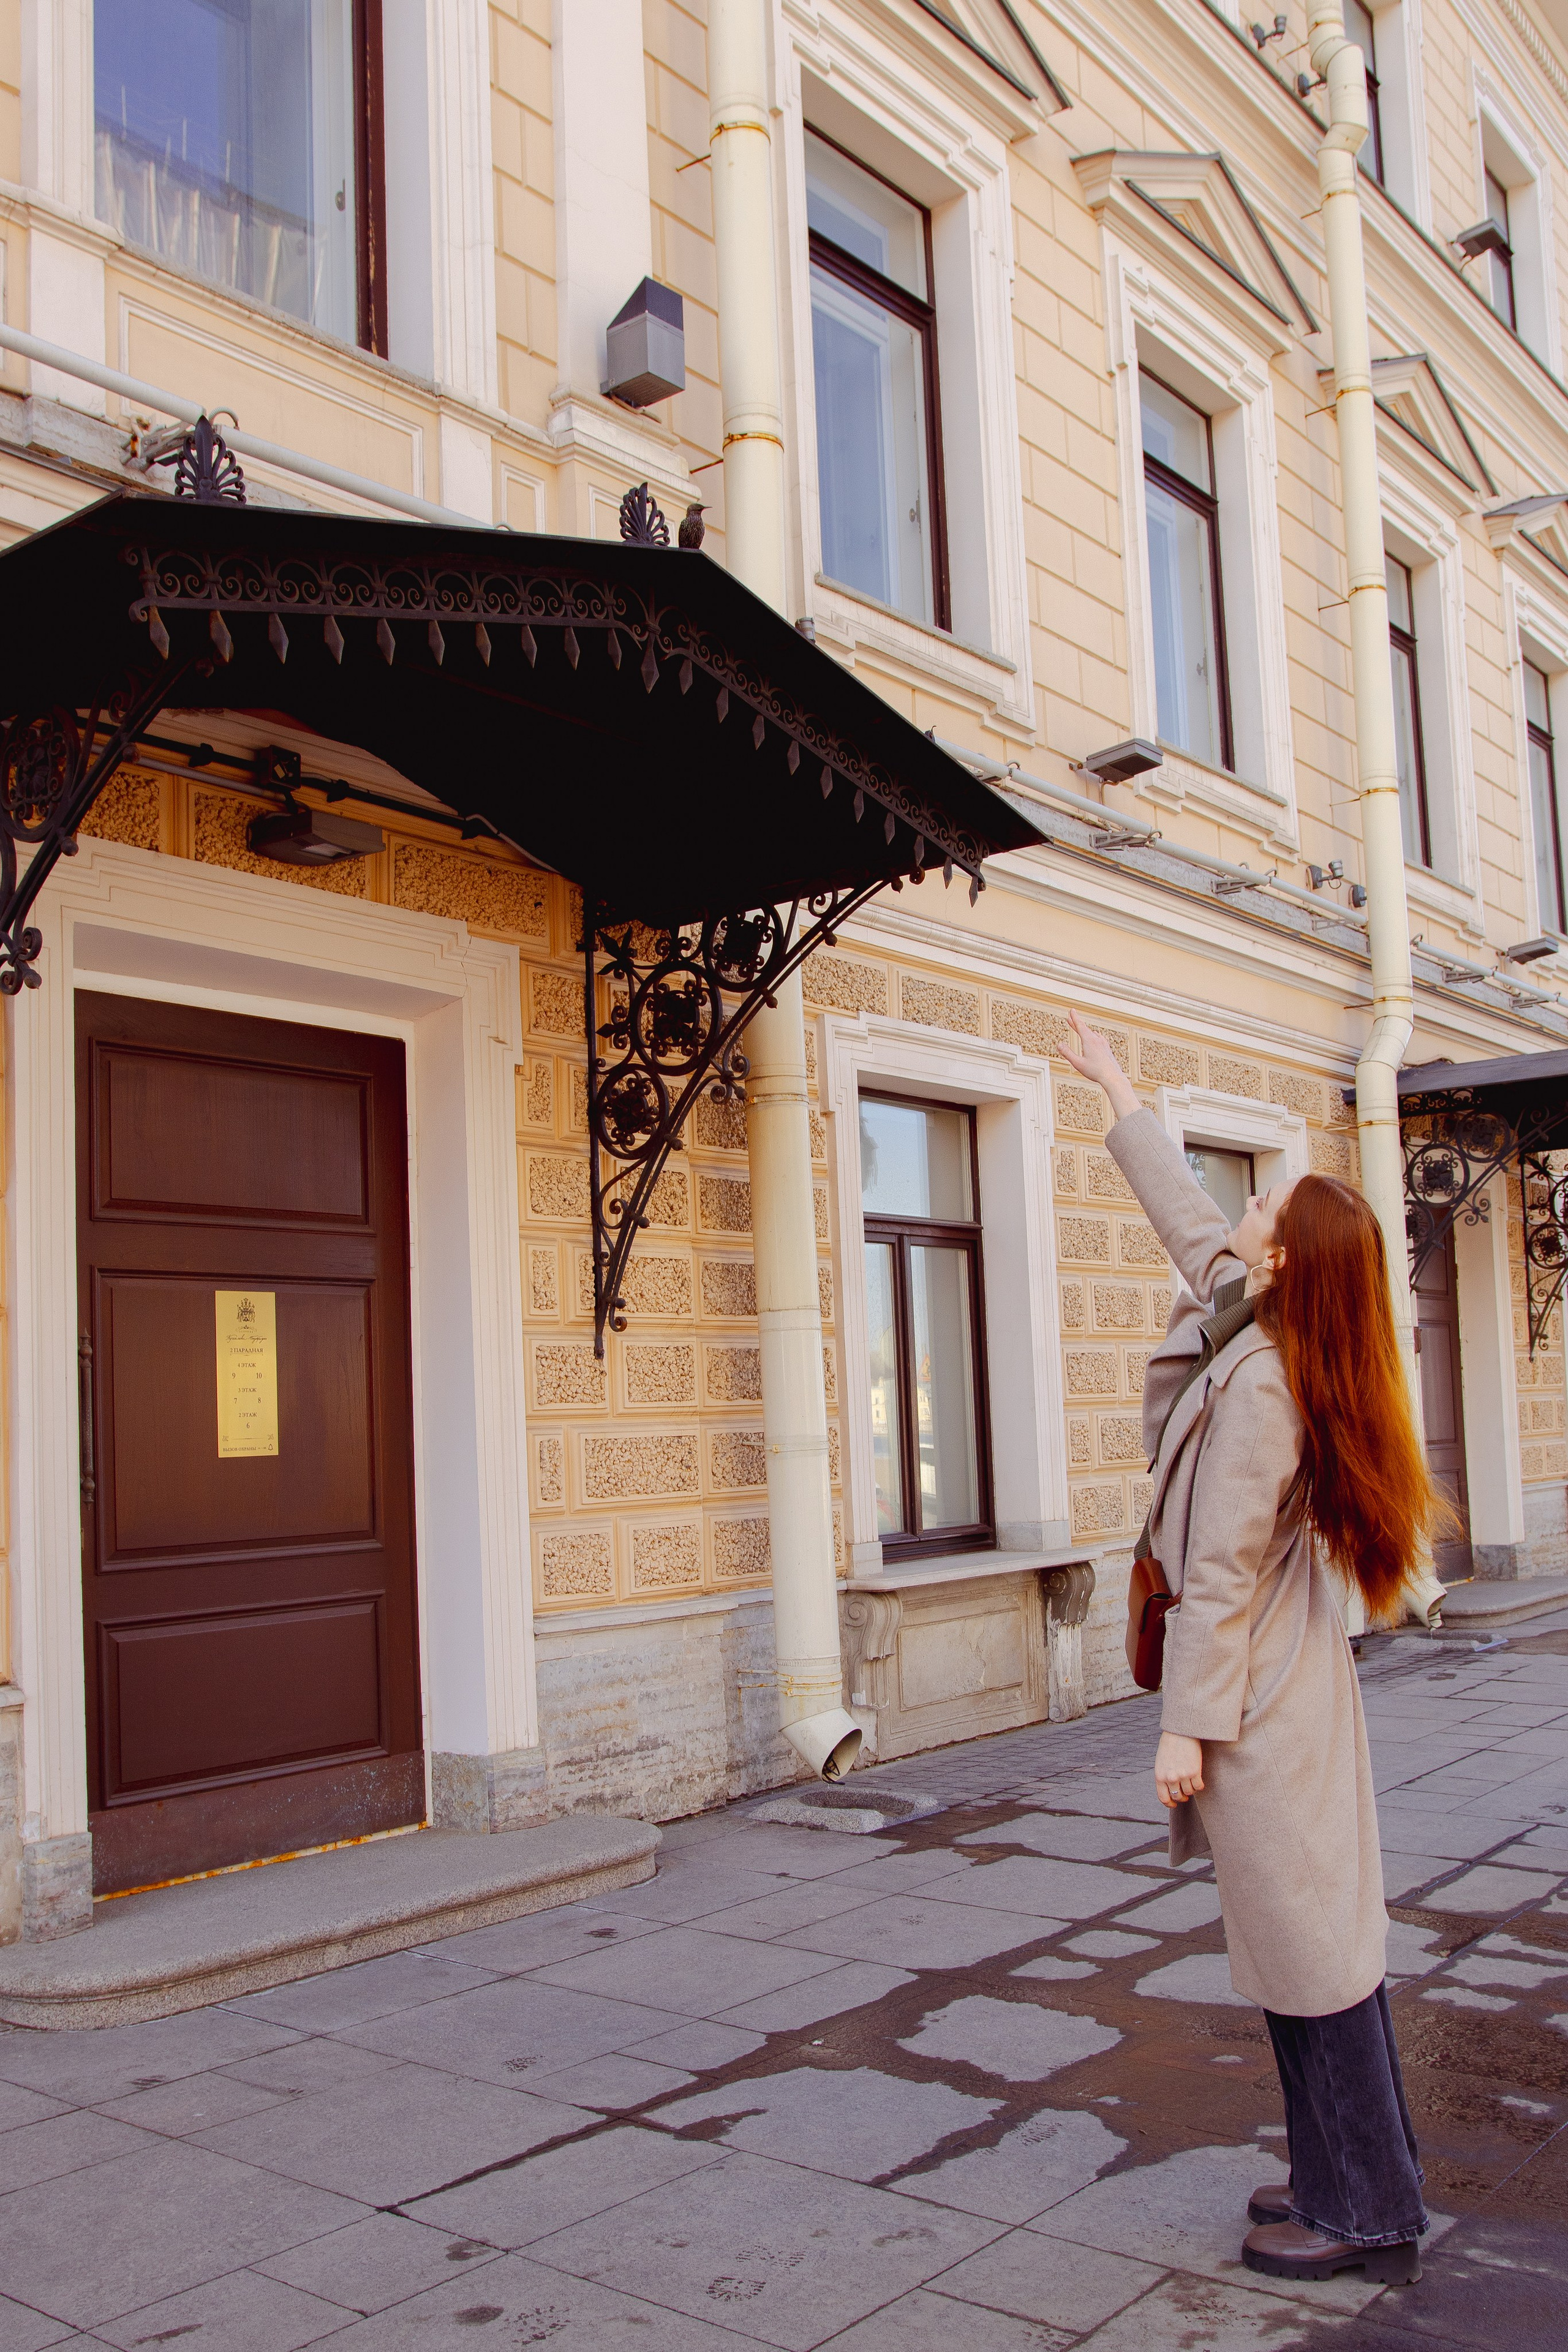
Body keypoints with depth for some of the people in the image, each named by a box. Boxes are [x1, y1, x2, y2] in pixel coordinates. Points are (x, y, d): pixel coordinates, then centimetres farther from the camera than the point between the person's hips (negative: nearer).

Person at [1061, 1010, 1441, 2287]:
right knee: (1326, 1929, 16)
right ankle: (1358, 2175, 28)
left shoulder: (1258, 1383, -22)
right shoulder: (1264, 1334, 3)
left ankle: (1365, 2215, 12)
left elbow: (1221, 1571, -21)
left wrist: (1189, 1724, -17)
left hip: (1261, 1699, -9)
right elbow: (1189, 1220, 18)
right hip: (1297, 1678, 9)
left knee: (1304, 1941, 0)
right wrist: (1121, 1093, 29)